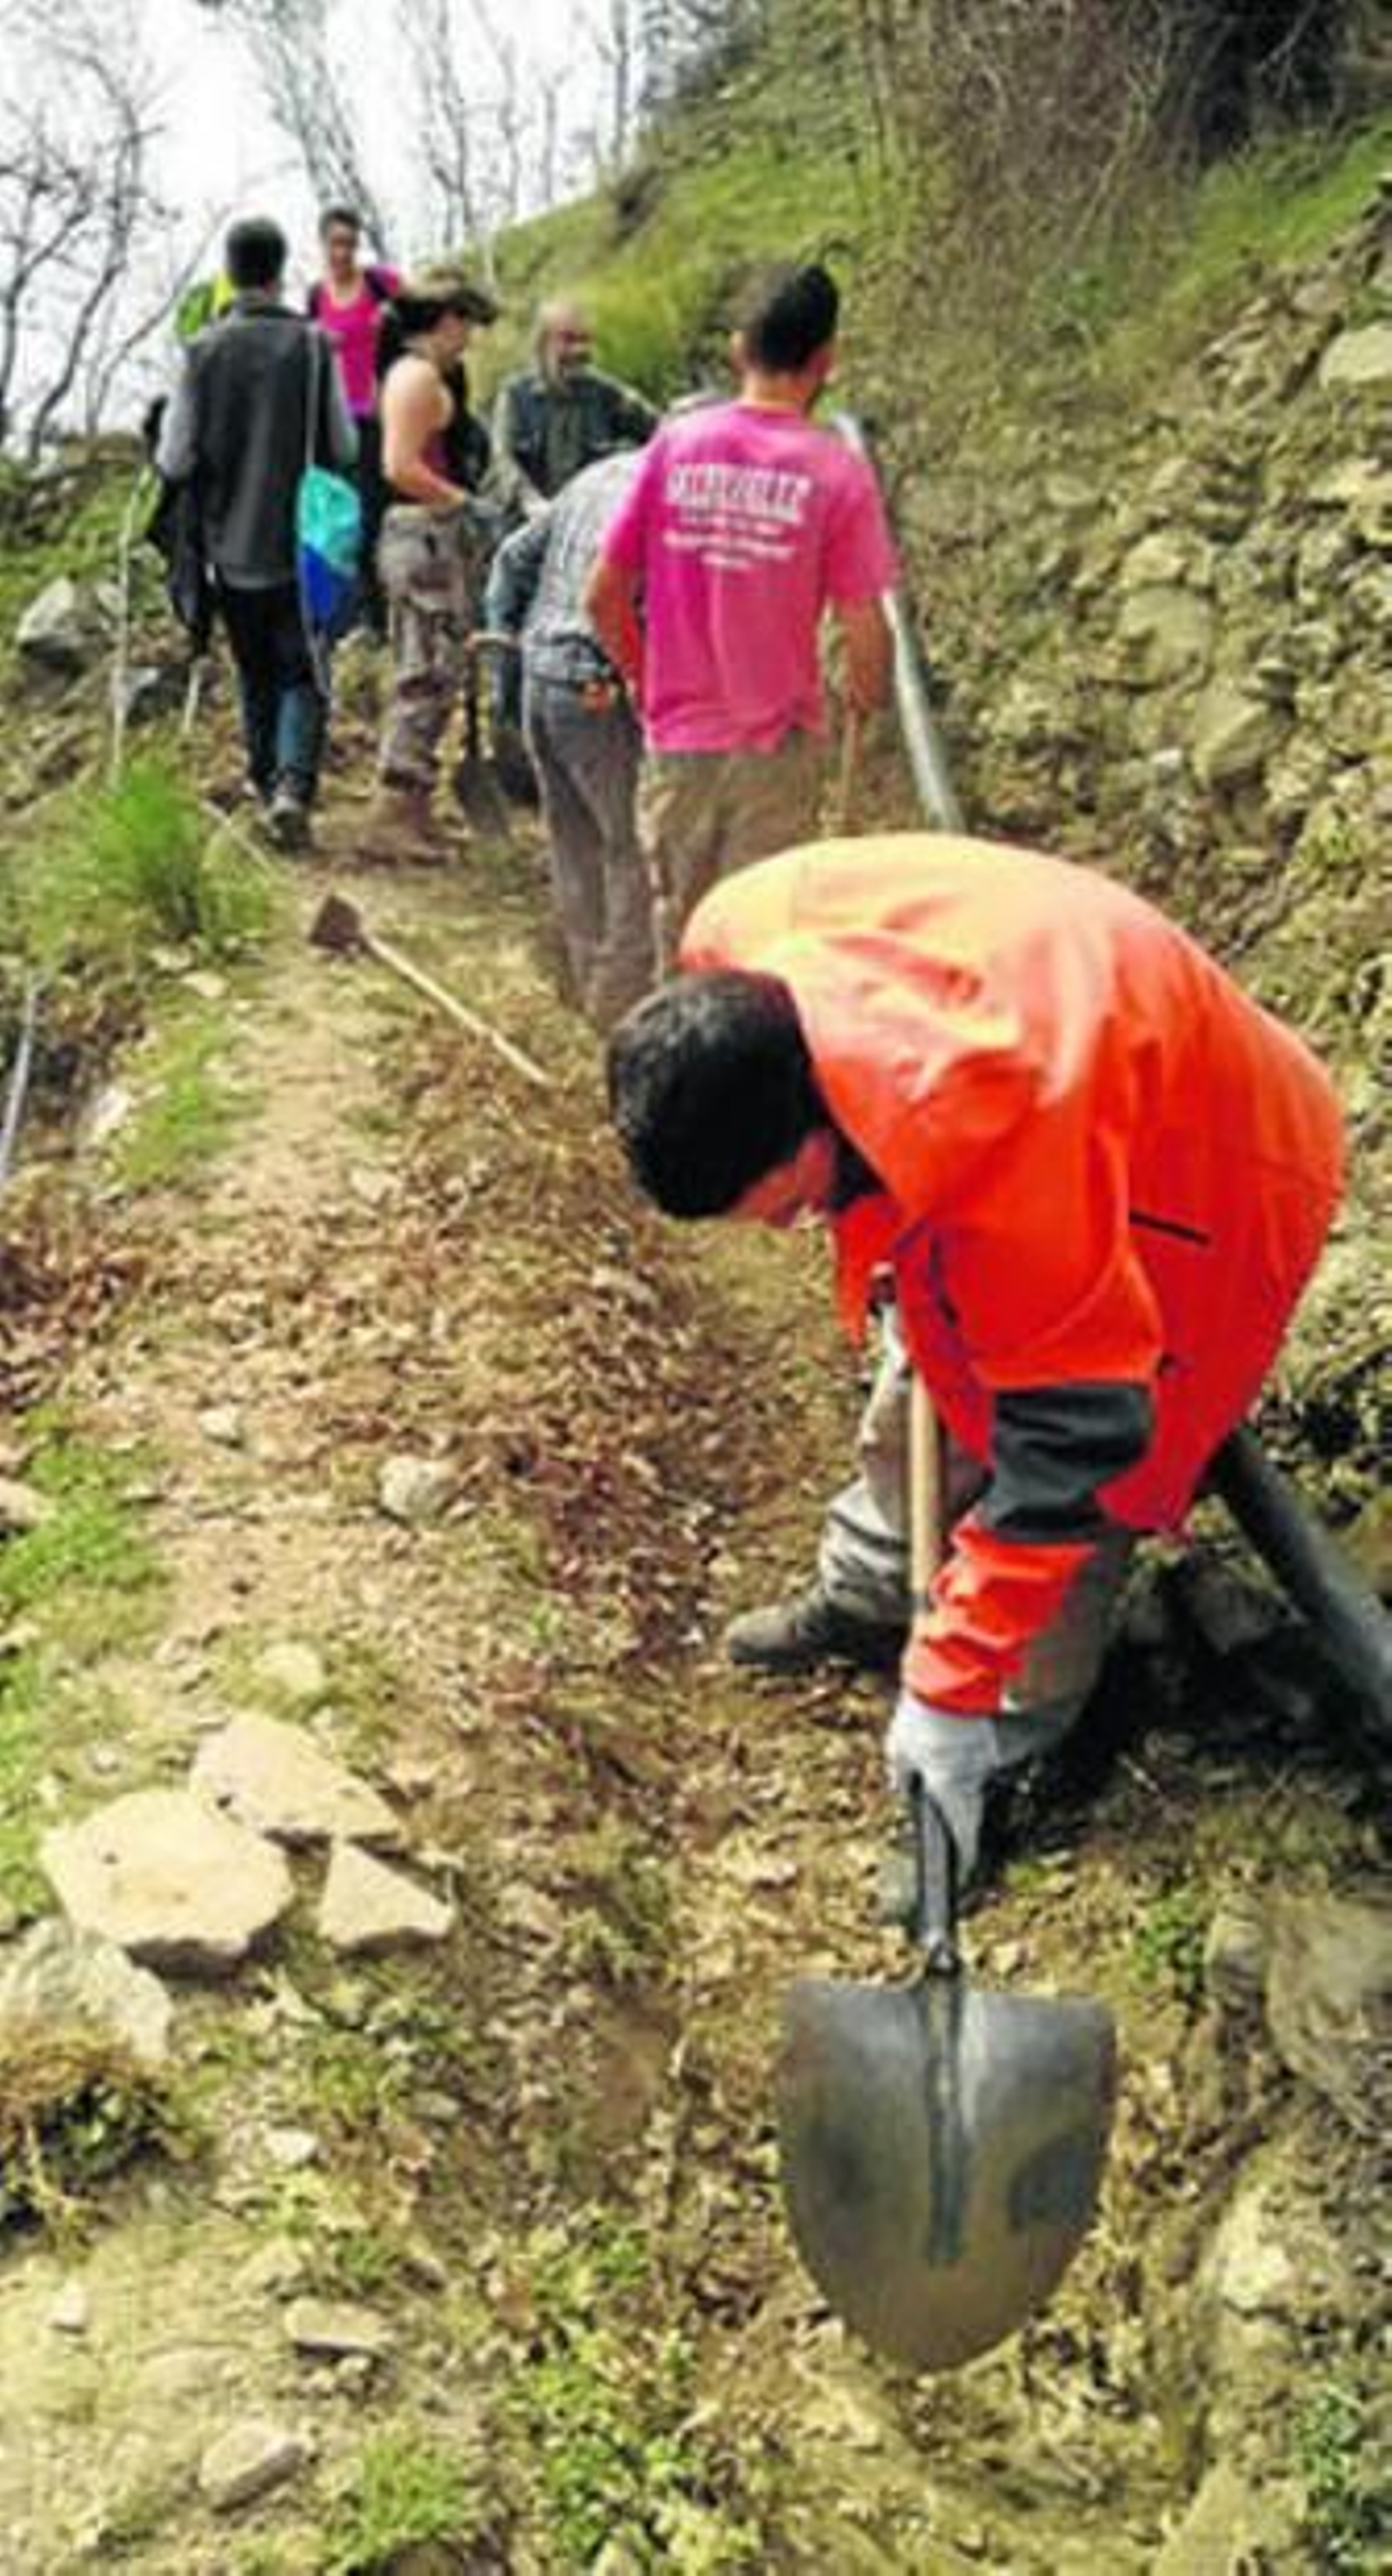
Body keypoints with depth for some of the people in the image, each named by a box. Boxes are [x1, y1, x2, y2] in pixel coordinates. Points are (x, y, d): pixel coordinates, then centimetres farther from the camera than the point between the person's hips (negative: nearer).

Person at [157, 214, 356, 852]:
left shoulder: (204, 350, -8)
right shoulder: (312, 344, -9)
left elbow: (175, 463, -8)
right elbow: (344, 450, -7)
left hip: (231, 545, 1)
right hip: (298, 542, -1)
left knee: (255, 677, 17)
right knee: (302, 676, 5)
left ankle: (267, 784, 24)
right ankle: (294, 783, -14)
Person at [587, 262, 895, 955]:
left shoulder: (675, 444, -4)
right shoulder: (837, 472, -10)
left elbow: (604, 597, -1)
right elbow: (863, 633, -9)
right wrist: (867, 695, 13)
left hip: (675, 739, 2)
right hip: (775, 745, -2)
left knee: (678, 929, 15)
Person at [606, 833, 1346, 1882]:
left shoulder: (1008, 1134, -46)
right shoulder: (735, 941, -27)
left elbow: (1068, 1438, -37)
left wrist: (949, 1692, -32)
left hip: (1205, 1177, -7)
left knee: (1071, 1473, -6)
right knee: (924, 1376, 18)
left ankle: (1005, 1757, 11)